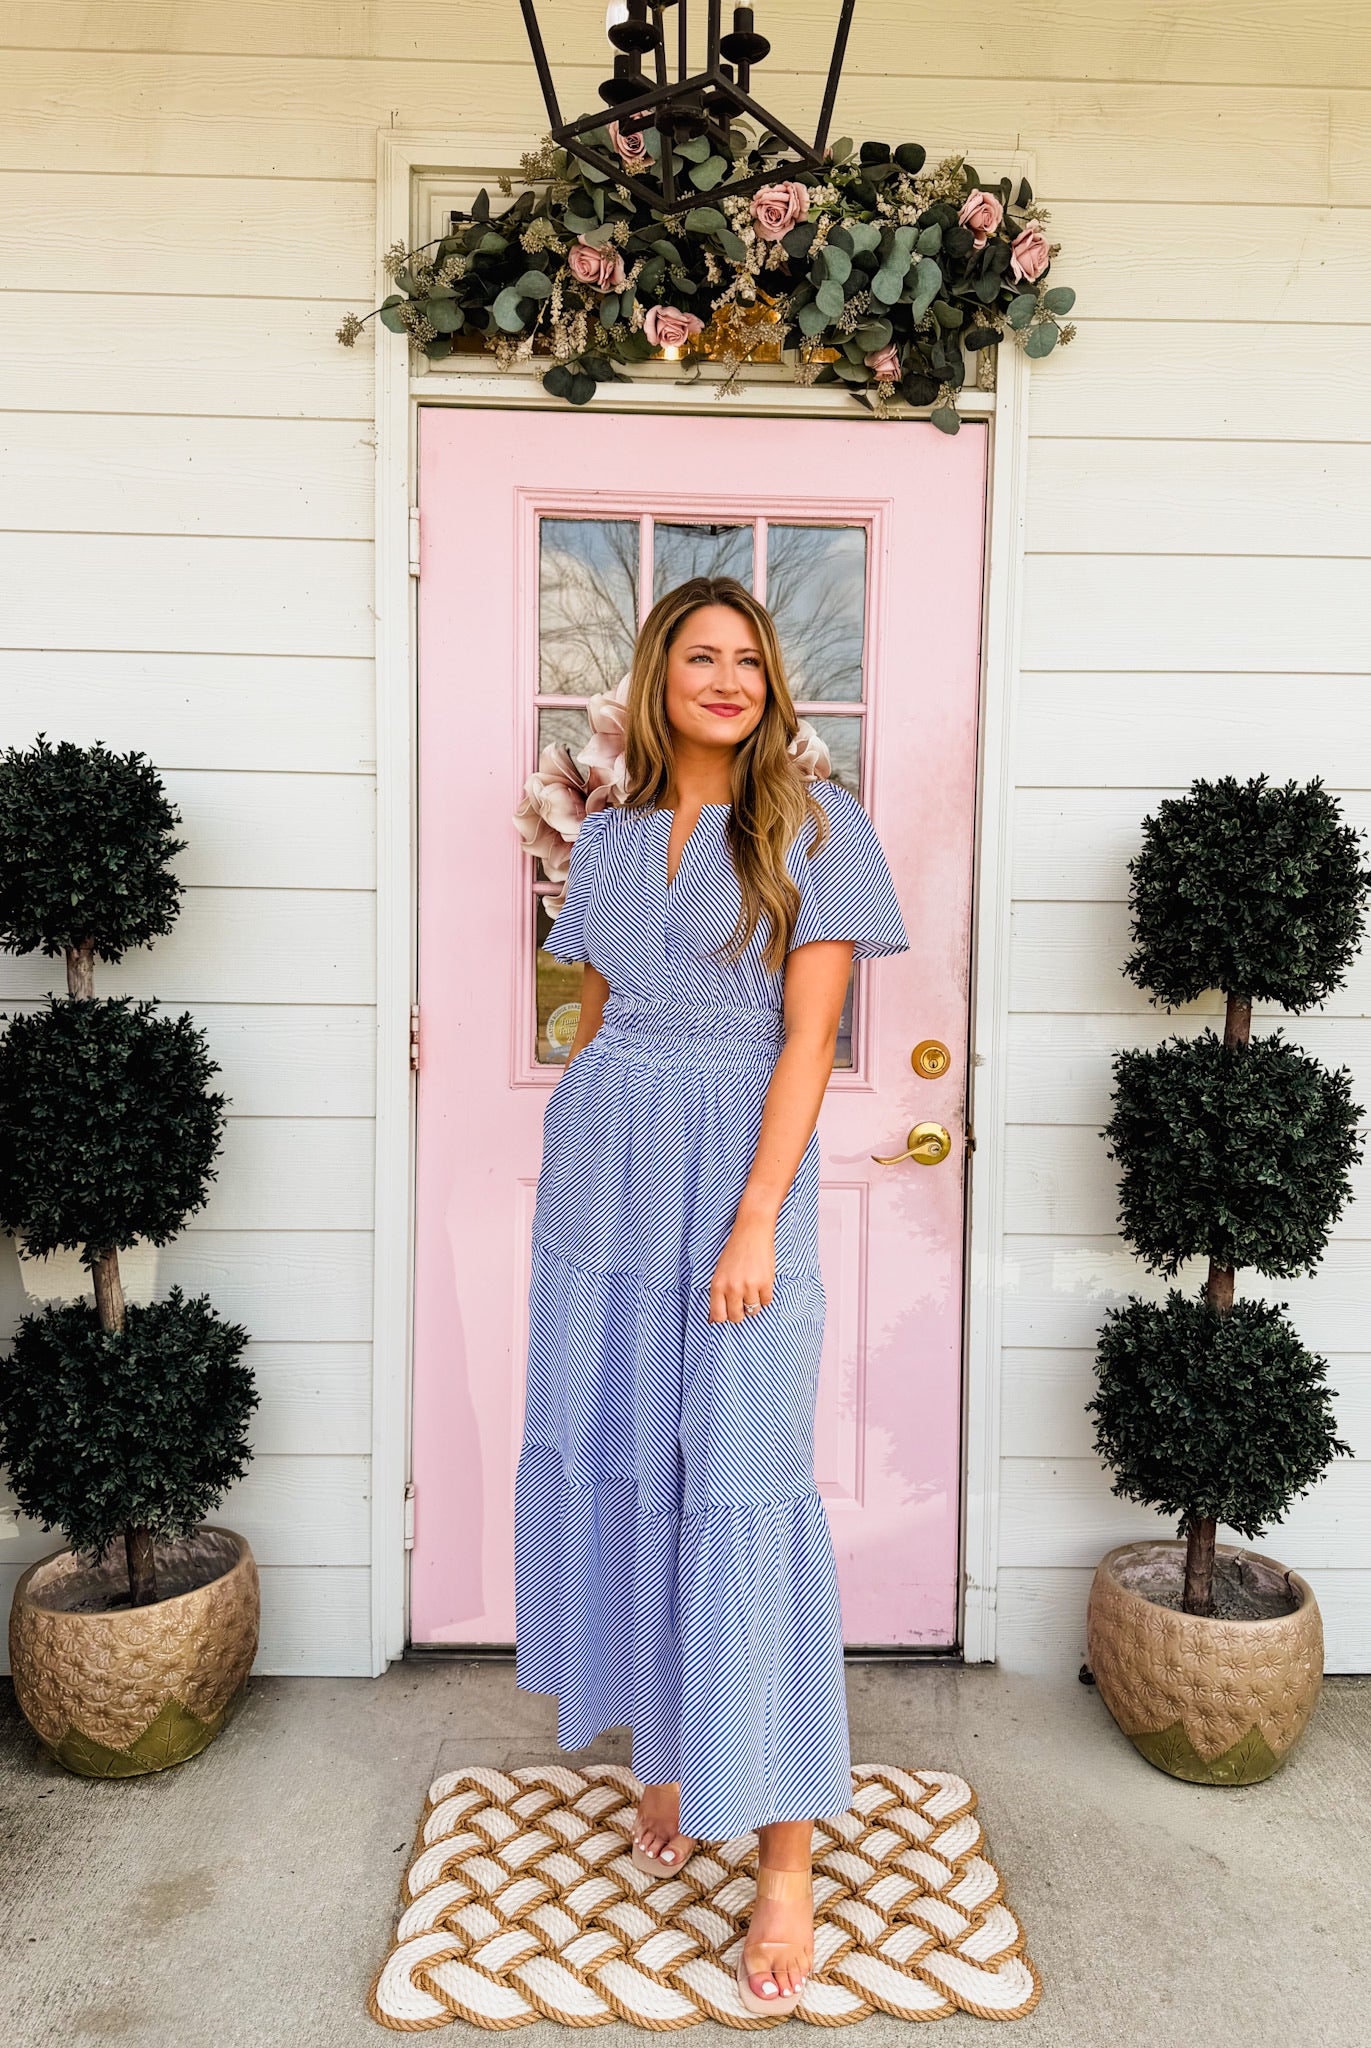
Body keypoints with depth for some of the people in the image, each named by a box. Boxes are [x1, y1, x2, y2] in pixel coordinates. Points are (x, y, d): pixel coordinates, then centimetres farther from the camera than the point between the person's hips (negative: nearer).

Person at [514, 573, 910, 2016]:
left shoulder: (817, 825, -2)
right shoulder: (608, 836, 12)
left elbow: (809, 1035, -9)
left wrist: (754, 1223, -15)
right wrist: (577, 1174, 13)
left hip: (738, 1171, -4)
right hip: (601, 1173, 5)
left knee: (744, 1483, -4)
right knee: (616, 1463, 10)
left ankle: (785, 1853, 9)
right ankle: (662, 1753, 31)